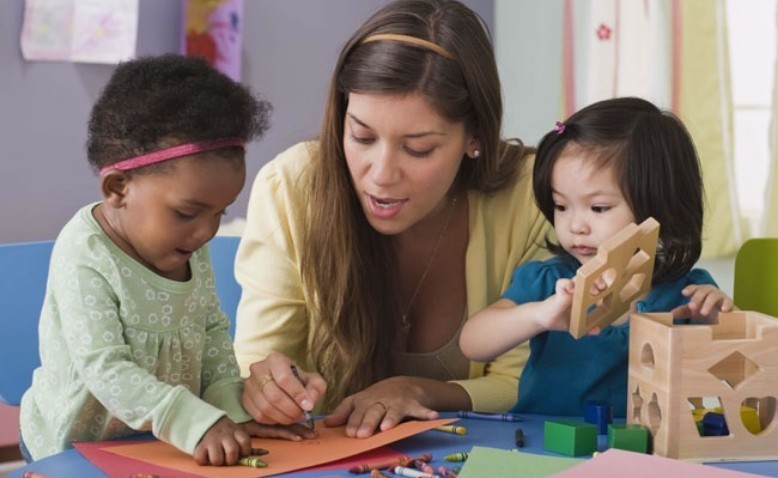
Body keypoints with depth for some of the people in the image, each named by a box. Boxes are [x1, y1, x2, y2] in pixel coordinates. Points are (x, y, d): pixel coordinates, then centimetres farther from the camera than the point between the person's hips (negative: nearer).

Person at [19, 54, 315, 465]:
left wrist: (232, 413, -4)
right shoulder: (85, 258, -18)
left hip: (166, 446, 5)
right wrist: (200, 424, -33)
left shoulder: (190, 247, 2)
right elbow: (104, 370, -24)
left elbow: (213, 332, 11)